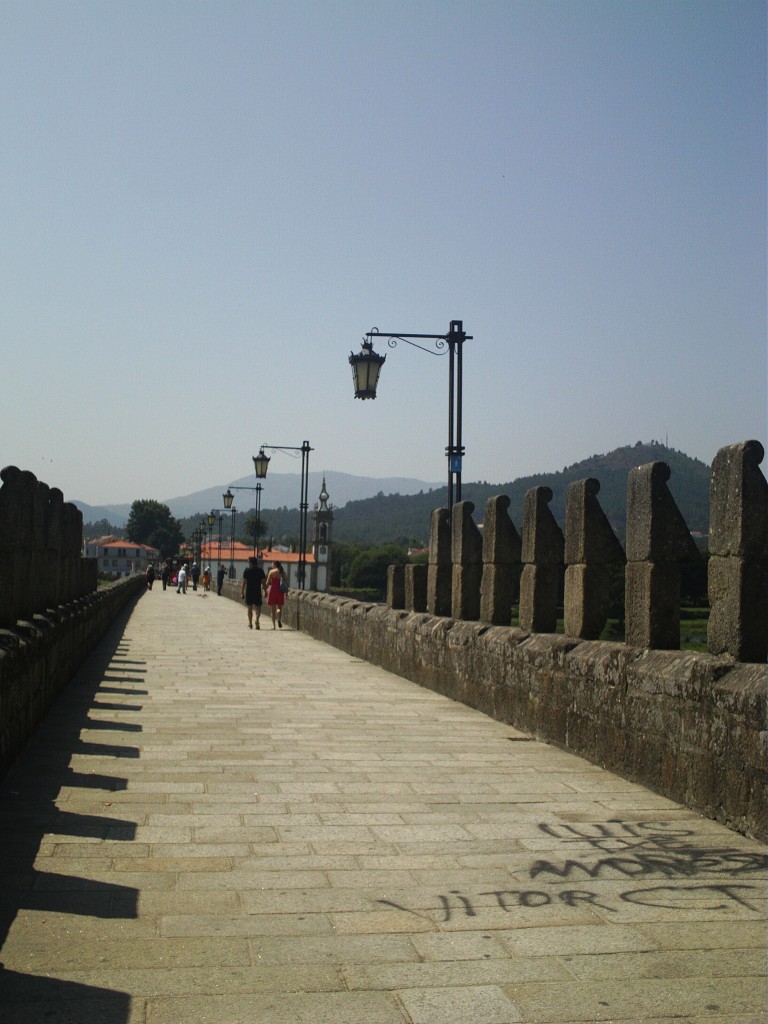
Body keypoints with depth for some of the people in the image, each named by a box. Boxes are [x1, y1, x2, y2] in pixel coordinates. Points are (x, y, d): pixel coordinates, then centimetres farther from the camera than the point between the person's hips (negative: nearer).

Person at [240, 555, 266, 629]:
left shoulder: (247, 571, -2)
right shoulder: (260, 570, 2)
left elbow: (244, 582, -4)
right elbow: (263, 582, 1)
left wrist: (242, 593, -2)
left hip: (249, 592, 0)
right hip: (258, 591, 0)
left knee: (250, 608, 10)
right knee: (258, 607, 5)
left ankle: (250, 624, 11)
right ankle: (257, 619, -22)